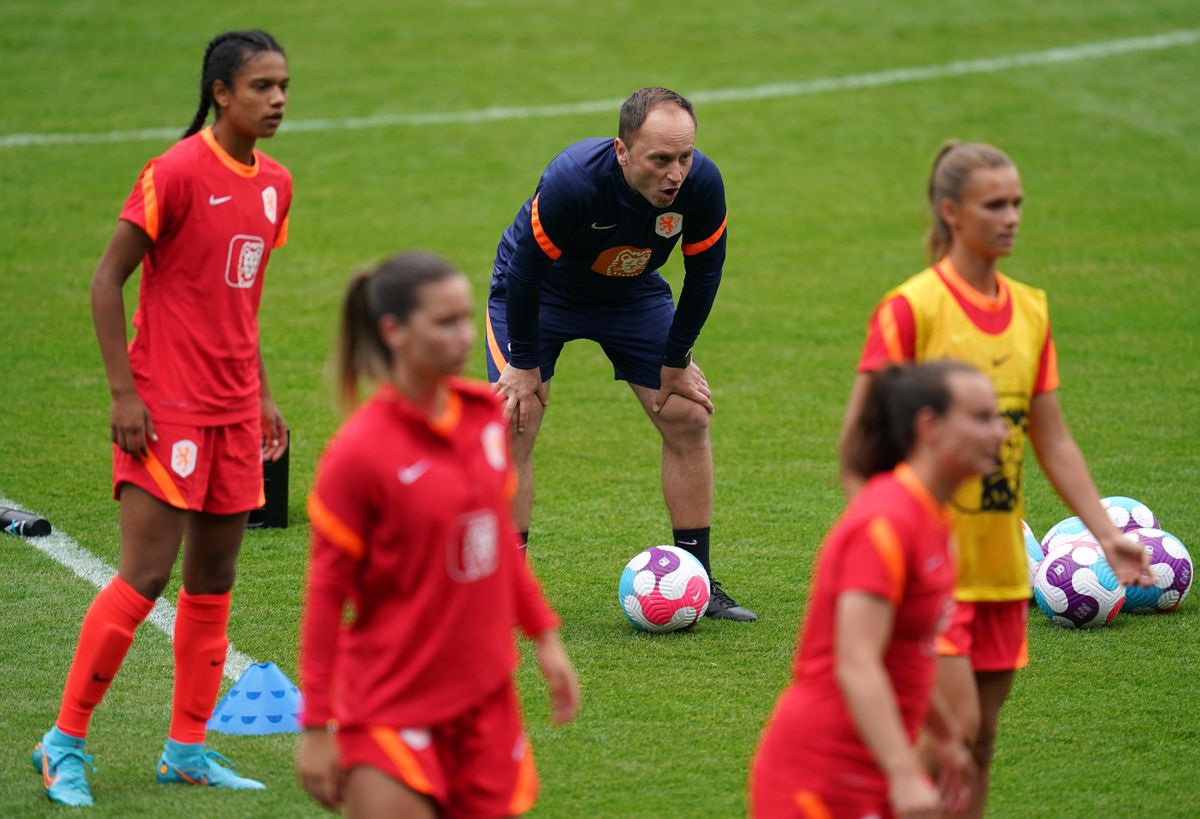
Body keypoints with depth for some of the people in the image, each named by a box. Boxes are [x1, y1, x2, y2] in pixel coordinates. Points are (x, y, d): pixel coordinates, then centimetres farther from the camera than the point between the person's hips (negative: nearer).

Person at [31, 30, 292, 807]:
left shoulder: (275, 184, 10)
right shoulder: (176, 173, -12)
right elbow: (106, 282, -10)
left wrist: (262, 394, 16)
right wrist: (125, 392, -15)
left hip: (234, 413, 7)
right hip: (165, 409, -7)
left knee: (214, 583, 8)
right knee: (145, 577, -10)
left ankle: (188, 749, 16)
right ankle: (66, 742, 1)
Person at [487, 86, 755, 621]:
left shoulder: (702, 184, -29)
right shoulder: (572, 181, -40)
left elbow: (703, 274, -11)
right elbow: (526, 269, -27)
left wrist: (676, 361, -5)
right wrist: (525, 365, -19)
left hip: (633, 295, 4)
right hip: (536, 292, -4)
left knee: (688, 417, -2)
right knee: (514, 423, -15)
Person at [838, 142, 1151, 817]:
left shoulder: (1030, 311, 9)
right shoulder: (912, 309, -11)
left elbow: (1053, 439, 13)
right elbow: (857, 443, -10)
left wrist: (1106, 533, 5)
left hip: (1002, 567, 6)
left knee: (982, 738, 9)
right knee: (955, 724, -13)